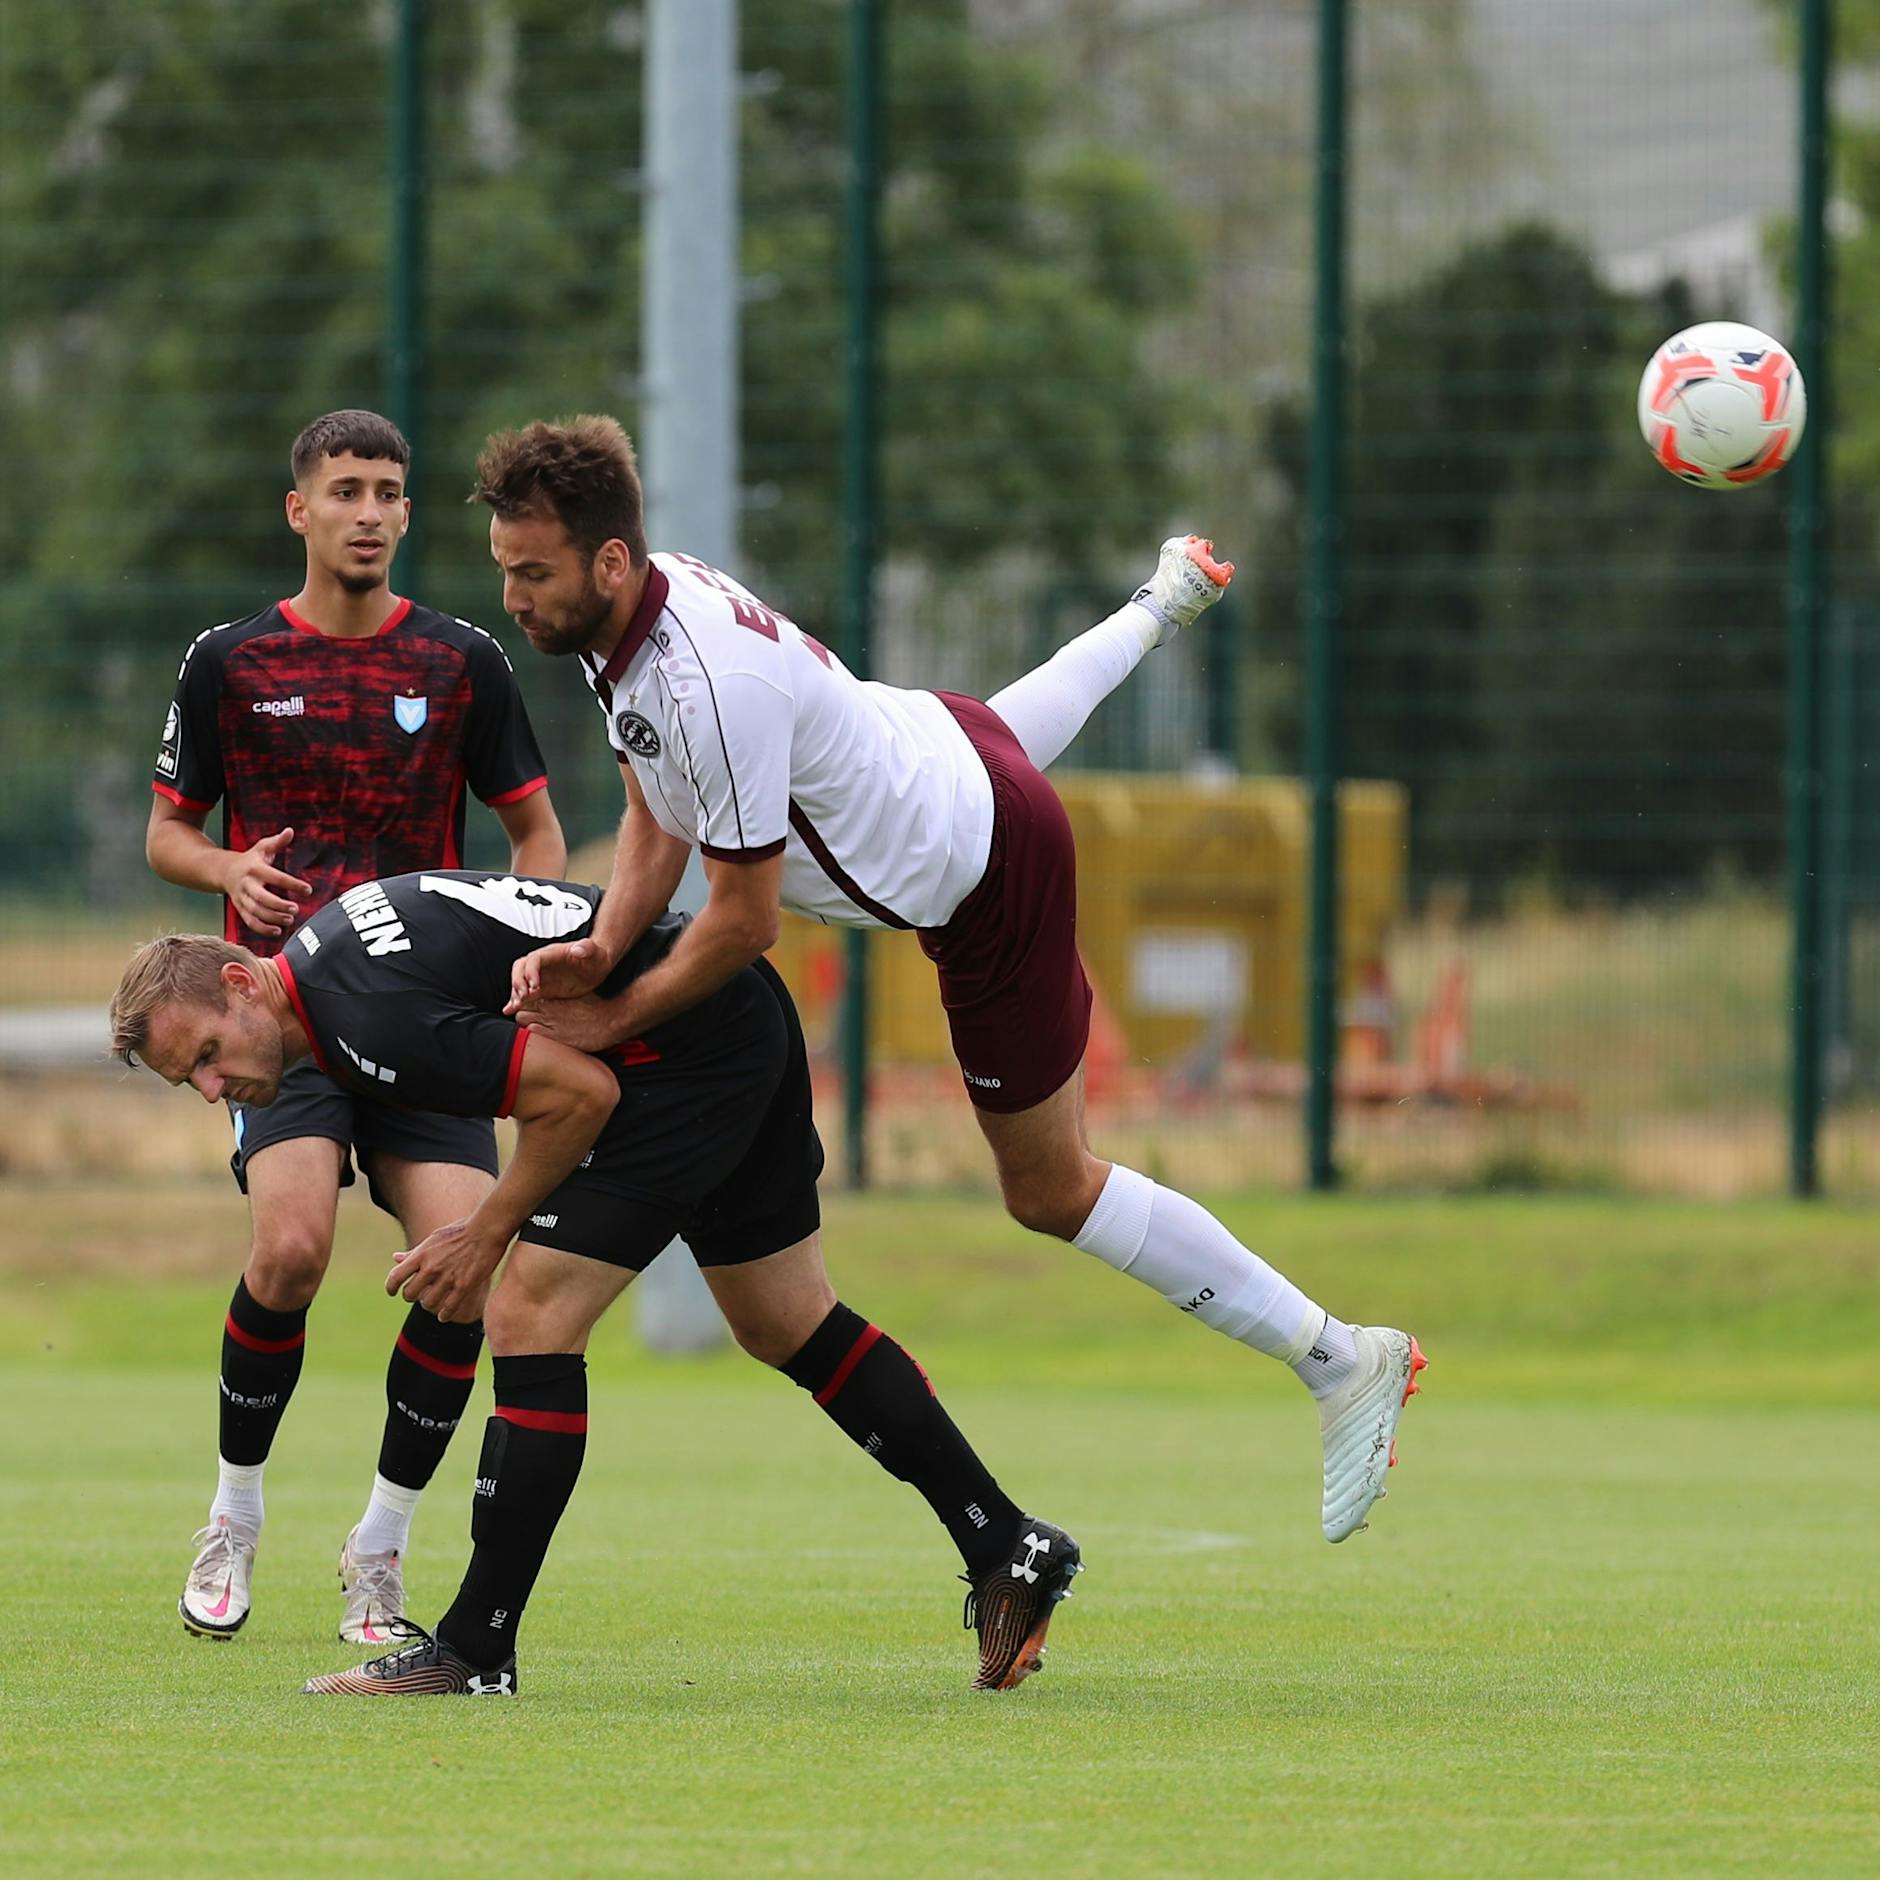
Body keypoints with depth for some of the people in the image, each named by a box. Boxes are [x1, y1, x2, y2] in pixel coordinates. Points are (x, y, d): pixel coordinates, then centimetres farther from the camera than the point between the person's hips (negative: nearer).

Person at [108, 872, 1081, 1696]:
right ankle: (1008, 1548, 26)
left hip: (683, 1050, -11)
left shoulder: (368, 1024, -23)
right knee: (789, 1327, 20)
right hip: (745, 1023, 11)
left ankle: (477, 1649, -8)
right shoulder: (328, 946, 8)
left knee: (532, 1318, -11)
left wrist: (489, 1233, -9)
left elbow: (580, 1090, -22)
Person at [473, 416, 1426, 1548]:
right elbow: (659, 825, -5)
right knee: (1018, 720, 46)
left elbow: (745, 921, -30)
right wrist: (602, 946, -22)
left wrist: (619, 1019, -20)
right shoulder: (635, 604, -14)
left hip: (988, 879, -9)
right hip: (943, 737, 9)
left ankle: (1343, 1362, 8)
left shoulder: (715, 688, -40)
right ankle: (1161, 608, 76)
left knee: (1051, 1190, 1)